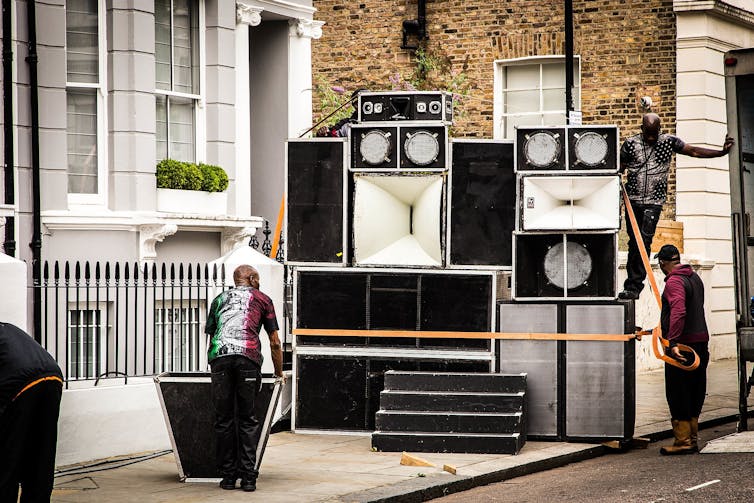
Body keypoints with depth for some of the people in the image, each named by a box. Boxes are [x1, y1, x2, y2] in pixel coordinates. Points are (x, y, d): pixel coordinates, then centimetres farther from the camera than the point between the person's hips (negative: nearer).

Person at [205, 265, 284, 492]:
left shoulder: (220, 298, 31)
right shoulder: (262, 299, 25)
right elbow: (275, 343, 25)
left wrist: (216, 366, 49)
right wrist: (279, 373, 38)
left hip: (219, 355, 2)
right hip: (248, 355, -2)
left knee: (224, 419, 7)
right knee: (247, 420, 4)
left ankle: (228, 475, 7)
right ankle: (248, 477, -1)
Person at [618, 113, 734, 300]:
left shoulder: (669, 142, 4)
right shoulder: (630, 144, 4)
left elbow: (694, 151, 8)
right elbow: (619, 170, 10)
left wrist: (721, 152, 4)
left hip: (654, 201, -1)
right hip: (633, 199, 2)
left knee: (644, 241, -13)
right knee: (633, 242, 4)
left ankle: (634, 286, -14)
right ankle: (633, 286, 10)